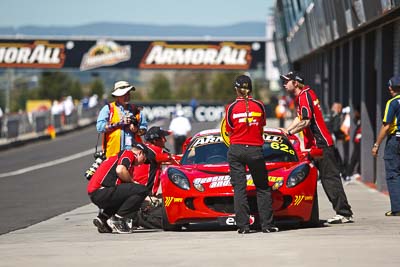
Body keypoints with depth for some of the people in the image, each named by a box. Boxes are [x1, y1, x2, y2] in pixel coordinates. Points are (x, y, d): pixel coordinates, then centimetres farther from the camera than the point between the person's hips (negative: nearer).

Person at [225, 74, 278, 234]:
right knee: (263, 188, 9)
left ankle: (243, 226, -1)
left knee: (239, 189, 3)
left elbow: (229, 132, 6)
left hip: (236, 149, 0)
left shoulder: (231, 108, -2)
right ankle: (267, 225, 5)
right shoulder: (259, 106, 1)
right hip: (255, 149, 0)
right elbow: (262, 129, 10)